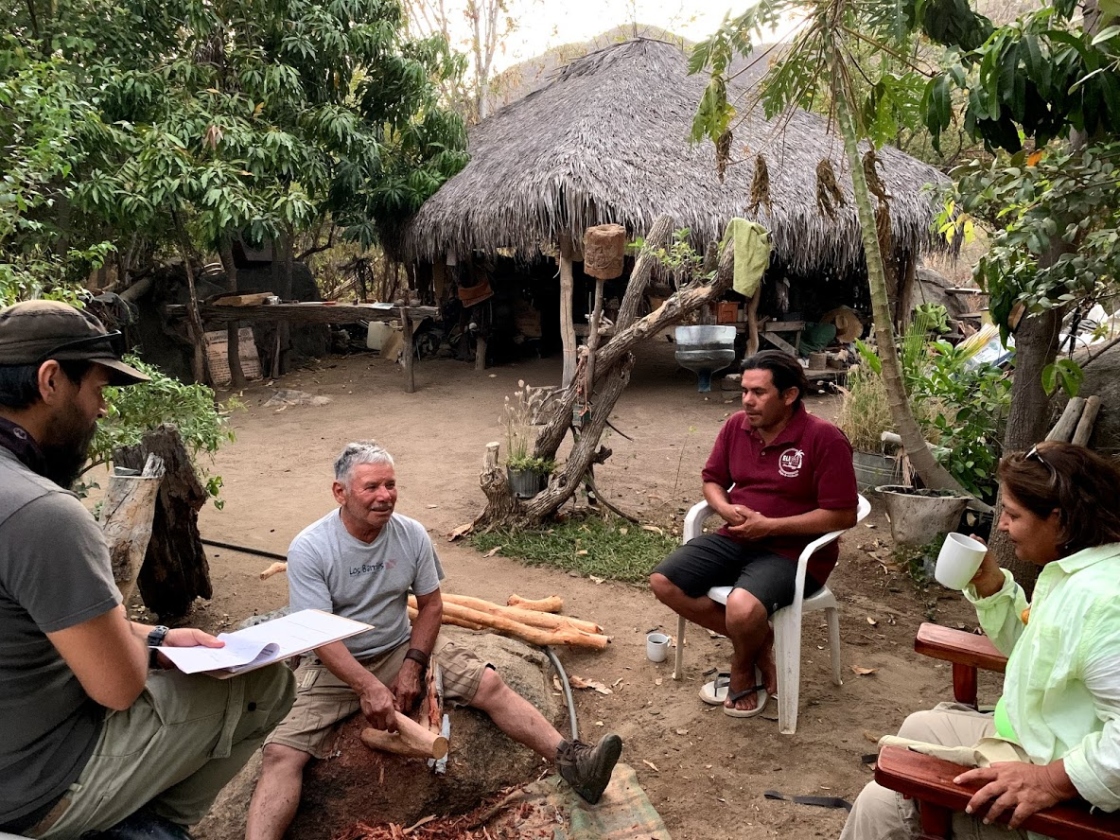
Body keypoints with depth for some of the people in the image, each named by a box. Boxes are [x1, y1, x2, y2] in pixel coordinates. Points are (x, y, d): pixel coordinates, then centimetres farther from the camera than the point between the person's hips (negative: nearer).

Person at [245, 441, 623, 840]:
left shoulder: (412, 534, -8)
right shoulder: (309, 549, -18)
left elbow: (431, 605, 1)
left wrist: (412, 666, -12)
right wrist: (369, 687, -31)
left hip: (401, 649, 2)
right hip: (334, 665, -2)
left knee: (489, 684, -15)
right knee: (281, 754, -23)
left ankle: (570, 761, -17)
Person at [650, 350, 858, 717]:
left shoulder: (824, 438, -16)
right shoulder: (736, 426, 2)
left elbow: (843, 515, -17)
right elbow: (712, 479, 15)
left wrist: (769, 526, -21)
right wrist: (725, 508, -9)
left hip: (793, 551, -7)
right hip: (736, 539, 7)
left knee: (743, 608, -34)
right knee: (663, 582, -9)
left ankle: (743, 674, 3)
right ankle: (757, 641, 6)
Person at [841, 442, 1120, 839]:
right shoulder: (1071, 568, 3)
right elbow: (1031, 649, 15)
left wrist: (1052, 781, -33)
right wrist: (989, 585, 2)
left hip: (1058, 800, -10)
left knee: (882, 805, -9)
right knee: (919, 728, 27)